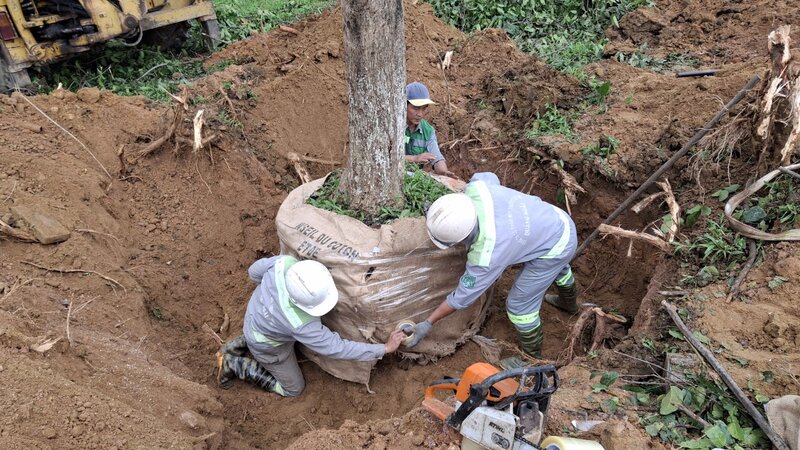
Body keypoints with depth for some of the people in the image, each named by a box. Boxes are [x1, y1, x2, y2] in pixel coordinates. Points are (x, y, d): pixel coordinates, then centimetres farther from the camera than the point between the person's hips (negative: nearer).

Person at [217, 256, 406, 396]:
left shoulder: (284, 262, -36)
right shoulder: (301, 324, -44)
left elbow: (255, 271, -13)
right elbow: (337, 348, -33)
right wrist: (385, 348, -28)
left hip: (257, 314, 6)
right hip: (268, 346, -5)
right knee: (293, 389, 17)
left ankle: (237, 346, 29)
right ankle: (235, 365, 15)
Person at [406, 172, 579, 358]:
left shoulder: (486, 256, -35)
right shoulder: (474, 190, -24)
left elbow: (462, 296, -21)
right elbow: (488, 177, 2)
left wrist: (427, 324, -11)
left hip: (554, 249, -7)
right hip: (560, 220, 8)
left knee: (519, 305, 6)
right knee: (558, 267, 38)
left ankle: (532, 355, 33)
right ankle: (569, 302, 71)